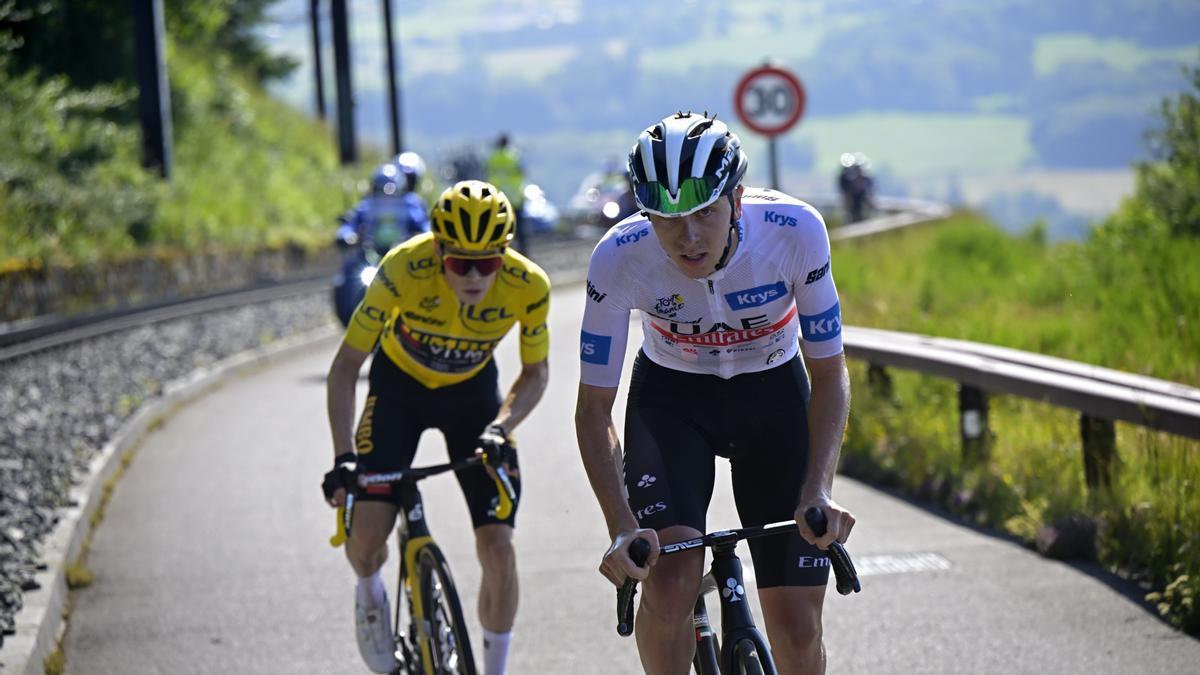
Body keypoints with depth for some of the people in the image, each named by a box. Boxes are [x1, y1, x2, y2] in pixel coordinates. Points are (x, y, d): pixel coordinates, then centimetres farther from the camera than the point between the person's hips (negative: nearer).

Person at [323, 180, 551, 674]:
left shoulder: (527, 286, -28)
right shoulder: (404, 268, -34)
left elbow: (536, 371, -9)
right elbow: (347, 363, -27)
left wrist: (499, 428, -28)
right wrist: (343, 457, -38)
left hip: (473, 393, 1)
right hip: (400, 387, -1)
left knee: (498, 548, -10)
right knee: (367, 534, -17)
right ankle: (369, 590, 20)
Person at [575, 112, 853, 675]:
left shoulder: (795, 231, -29)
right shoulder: (620, 258, -29)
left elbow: (828, 375, -17)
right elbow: (594, 409, -19)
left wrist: (818, 491, -31)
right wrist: (623, 528, -33)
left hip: (774, 396, 1)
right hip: (671, 398, 0)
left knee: (797, 629, -6)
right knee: (671, 581, -26)